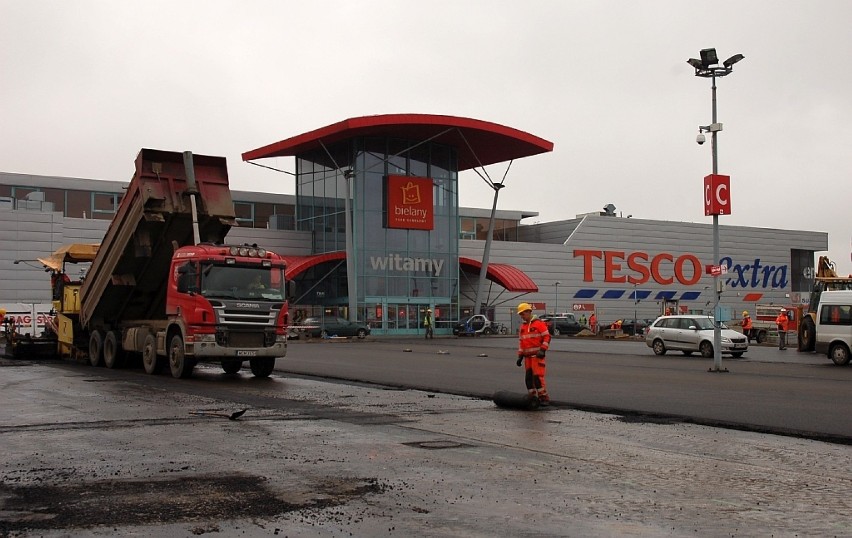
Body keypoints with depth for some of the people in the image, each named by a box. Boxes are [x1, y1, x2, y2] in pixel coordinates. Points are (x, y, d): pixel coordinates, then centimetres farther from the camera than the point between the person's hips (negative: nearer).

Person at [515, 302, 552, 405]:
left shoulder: (539, 323, -5)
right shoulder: (522, 327, 17)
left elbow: (547, 337, -9)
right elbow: (521, 342, 21)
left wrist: (542, 350, -17)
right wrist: (520, 356, 16)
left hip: (537, 355, -7)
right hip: (527, 356, 7)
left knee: (538, 376, -14)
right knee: (528, 377, 6)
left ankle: (544, 398, -8)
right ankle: (532, 397, 14)